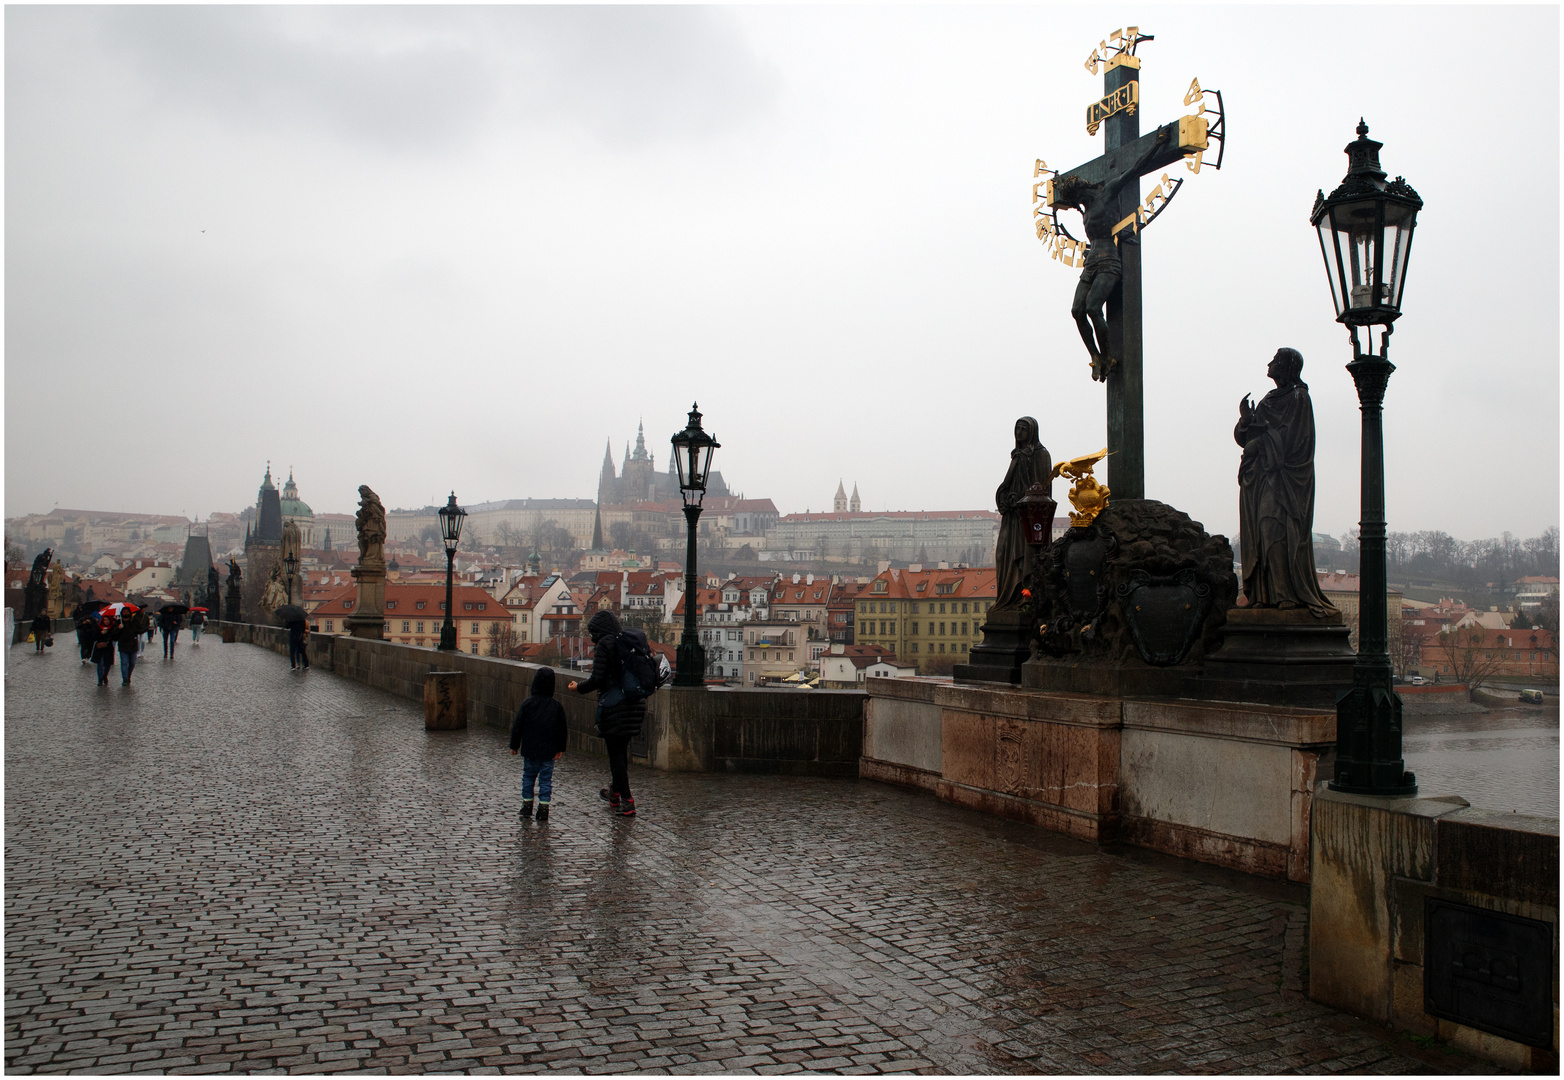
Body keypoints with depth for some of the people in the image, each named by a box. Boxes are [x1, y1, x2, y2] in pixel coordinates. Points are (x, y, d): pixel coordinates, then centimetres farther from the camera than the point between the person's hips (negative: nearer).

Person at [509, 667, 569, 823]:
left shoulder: (527, 703, -7)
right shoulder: (557, 706, -3)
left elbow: (517, 726, -3)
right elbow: (562, 730, 4)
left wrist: (514, 745, 8)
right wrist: (560, 749, 14)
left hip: (530, 750, 0)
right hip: (549, 751, 0)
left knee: (528, 776, 13)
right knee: (546, 779, 6)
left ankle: (527, 808, 16)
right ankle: (543, 809, 4)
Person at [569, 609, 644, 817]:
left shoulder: (604, 644, -9)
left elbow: (597, 680, -14)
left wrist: (578, 687, 4)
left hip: (614, 706, -7)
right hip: (634, 704, 7)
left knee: (616, 753, -1)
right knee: (621, 750, 19)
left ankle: (627, 802, -1)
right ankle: (615, 792, 31)